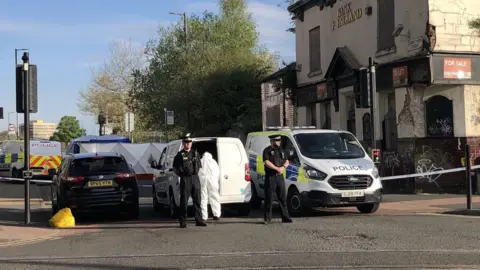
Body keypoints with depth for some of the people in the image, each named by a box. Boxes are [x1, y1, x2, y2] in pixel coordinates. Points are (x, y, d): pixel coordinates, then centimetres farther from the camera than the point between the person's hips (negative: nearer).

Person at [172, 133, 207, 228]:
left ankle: (199, 220, 10)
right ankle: (183, 221, 3)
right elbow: (175, 168, 2)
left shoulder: (195, 153, 14)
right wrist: (182, 173, -6)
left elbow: (199, 166, 21)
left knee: (197, 200, 5)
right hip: (185, 179, -4)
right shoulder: (180, 155, 1)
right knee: (184, 201, -3)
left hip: (195, 178, 4)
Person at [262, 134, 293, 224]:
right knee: (269, 198, -4)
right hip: (270, 176, -6)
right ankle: (267, 218, 2)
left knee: (283, 197, 8)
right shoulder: (267, 150, -3)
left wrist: (283, 167, -4)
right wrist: (277, 168, -15)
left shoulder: (281, 150, 17)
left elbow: (286, 161, 17)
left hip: (280, 176, 6)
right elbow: (267, 162, -15)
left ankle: (285, 217, 13)